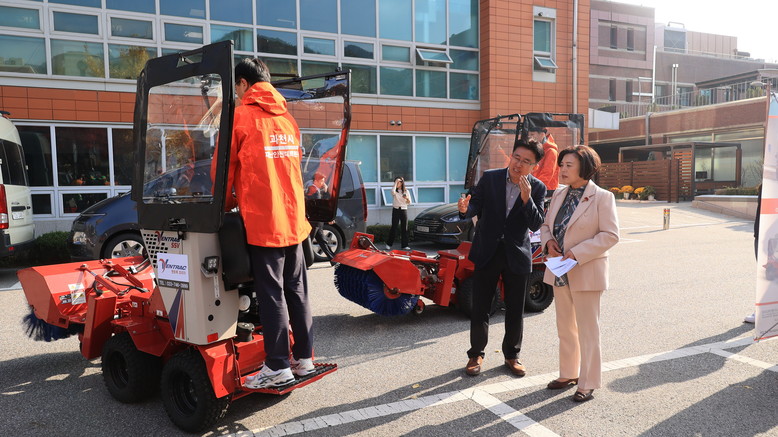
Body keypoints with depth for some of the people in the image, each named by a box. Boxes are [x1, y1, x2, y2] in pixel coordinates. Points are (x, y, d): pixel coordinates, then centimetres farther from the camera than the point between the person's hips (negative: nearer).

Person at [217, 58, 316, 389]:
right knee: (297, 290, 12)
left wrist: (222, 206, 16)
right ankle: (304, 358, 20)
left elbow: (225, 168, -1)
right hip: (294, 218, 6)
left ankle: (278, 367, 7)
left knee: (271, 294, 0)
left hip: (262, 221, -6)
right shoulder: (288, 118, 14)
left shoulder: (241, 116, -4)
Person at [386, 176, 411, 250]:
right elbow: (393, 191, -24)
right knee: (394, 227, -3)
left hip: (404, 210, 2)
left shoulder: (406, 191, 8)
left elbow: (409, 203, 8)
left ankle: (405, 245, 5)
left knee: (404, 228, 1)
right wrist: (395, 182, -18)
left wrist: (407, 198, -13)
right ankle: (389, 244, 6)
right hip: (396, 210, -2)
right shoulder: (395, 191, 3)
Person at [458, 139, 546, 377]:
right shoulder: (489, 178, -3)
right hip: (487, 252, 0)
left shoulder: (537, 188, -3)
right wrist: (466, 209, -27)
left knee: (515, 311, 11)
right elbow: (476, 205, -4)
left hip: (517, 255, 1)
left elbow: (536, 225, -10)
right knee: (480, 308, 6)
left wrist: (526, 198, -24)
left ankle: (512, 354, 31)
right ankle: (476, 354, 23)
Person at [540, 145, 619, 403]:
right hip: (559, 272, 7)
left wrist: (577, 253, -21)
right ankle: (568, 374, 32)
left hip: (586, 273, -6)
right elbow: (546, 225, 17)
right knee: (565, 328, 17)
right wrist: (548, 241, -5)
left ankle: (588, 383, 16)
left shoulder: (602, 197, -11)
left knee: (587, 331, 4)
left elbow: (610, 235, -14)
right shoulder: (559, 195, 8)